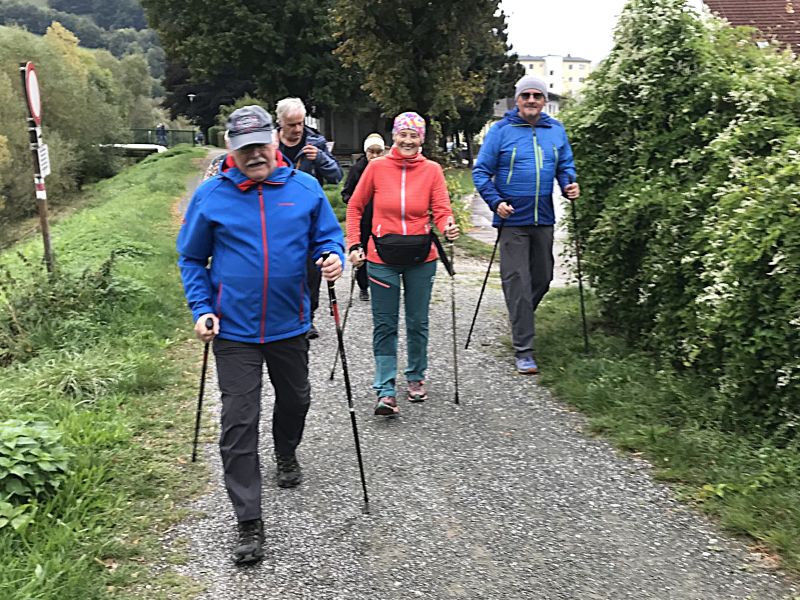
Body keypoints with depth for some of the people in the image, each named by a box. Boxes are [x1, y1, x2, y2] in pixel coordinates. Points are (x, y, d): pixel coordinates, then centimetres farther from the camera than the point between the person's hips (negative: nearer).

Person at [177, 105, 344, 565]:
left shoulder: (305, 188, -2)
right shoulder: (210, 195, -5)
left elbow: (328, 235, 9)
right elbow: (192, 258, 4)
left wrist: (334, 256, -14)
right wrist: (201, 308, -6)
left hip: (290, 324, 3)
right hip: (235, 330, -2)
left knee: (296, 399, 23)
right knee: (239, 423, -4)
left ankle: (286, 456, 55)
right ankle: (250, 524, 4)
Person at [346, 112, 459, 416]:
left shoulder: (432, 170, -1)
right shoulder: (377, 167, -3)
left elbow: (442, 210, -5)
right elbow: (355, 206, 6)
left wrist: (449, 227, -27)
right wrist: (354, 244, -1)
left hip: (421, 257, 1)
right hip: (382, 257, -1)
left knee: (418, 322, 12)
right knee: (384, 325, 1)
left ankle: (416, 377, 32)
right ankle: (386, 391, 5)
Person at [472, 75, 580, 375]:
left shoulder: (556, 130, 8)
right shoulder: (501, 130, -4)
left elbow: (566, 166, 18)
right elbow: (481, 171, -3)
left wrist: (569, 185, -4)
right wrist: (496, 202, -15)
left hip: (543, 219, 5)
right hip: (513, 220, -4)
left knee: (542, 278, 14)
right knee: (517, 281, -6)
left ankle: (520, 320, 42)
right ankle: (523, 350, -2)